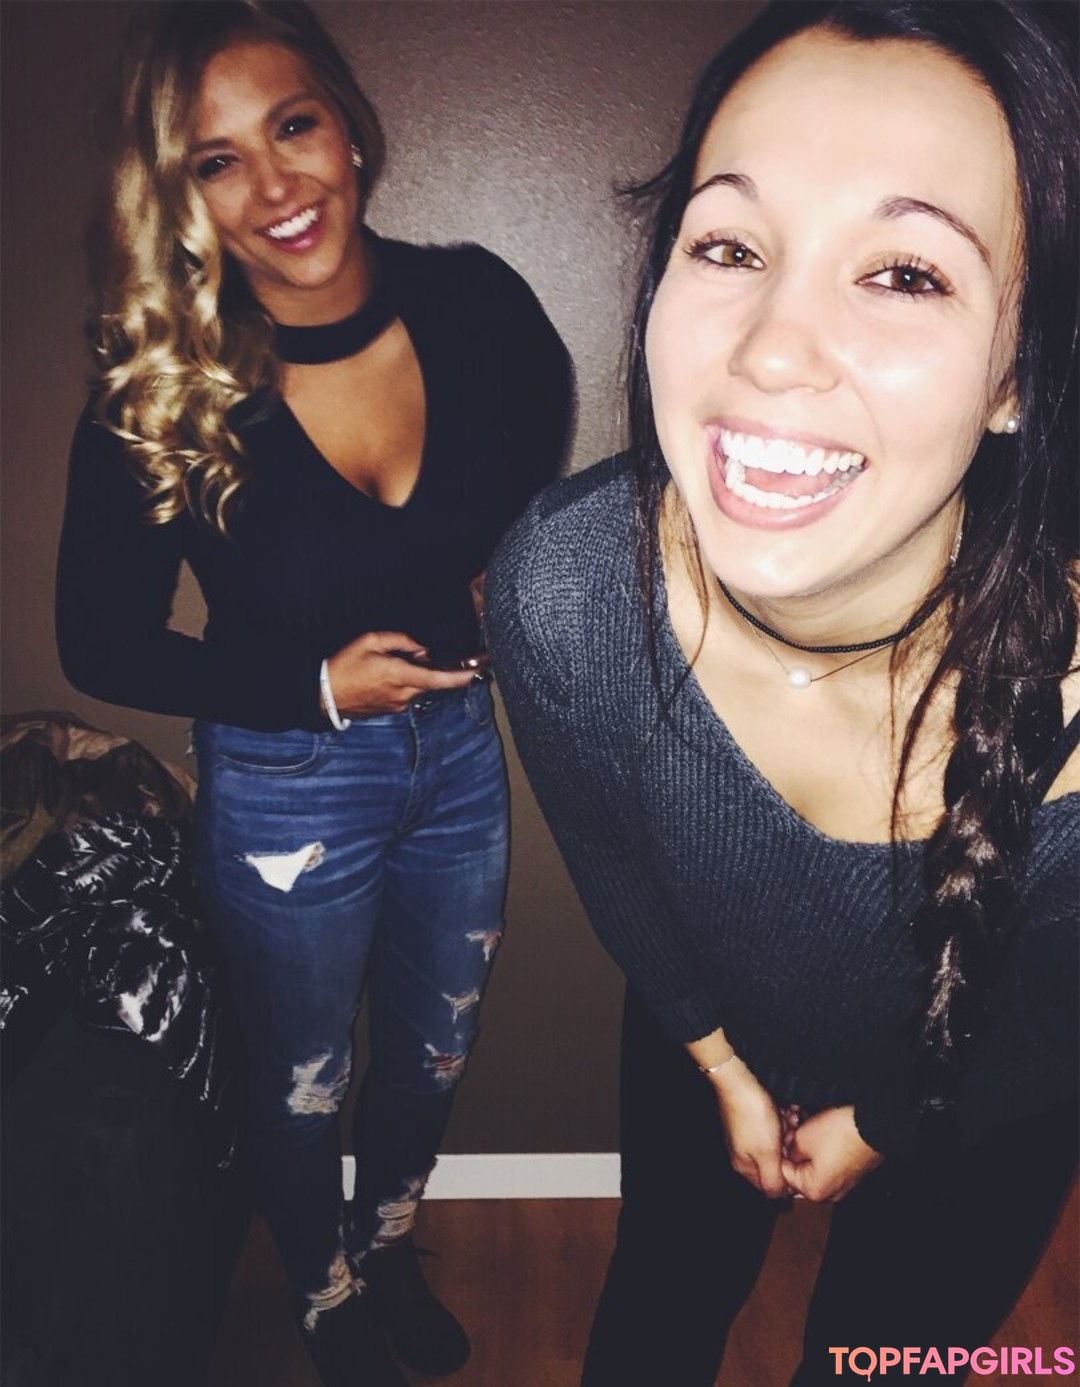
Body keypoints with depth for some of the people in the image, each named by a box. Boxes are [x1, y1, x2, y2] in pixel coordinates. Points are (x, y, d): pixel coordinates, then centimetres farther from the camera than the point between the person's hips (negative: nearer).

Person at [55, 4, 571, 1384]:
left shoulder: (474, 303, -14)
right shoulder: (159, 395, -21)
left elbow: (547, 485, 7)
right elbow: (101, 647, -11)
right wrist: (317, 685, -20)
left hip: (458, 749, 3)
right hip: (286, 784, -3)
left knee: (431, 1051, 25)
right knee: (303, 1086, 21)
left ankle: (387, 1250, 58)